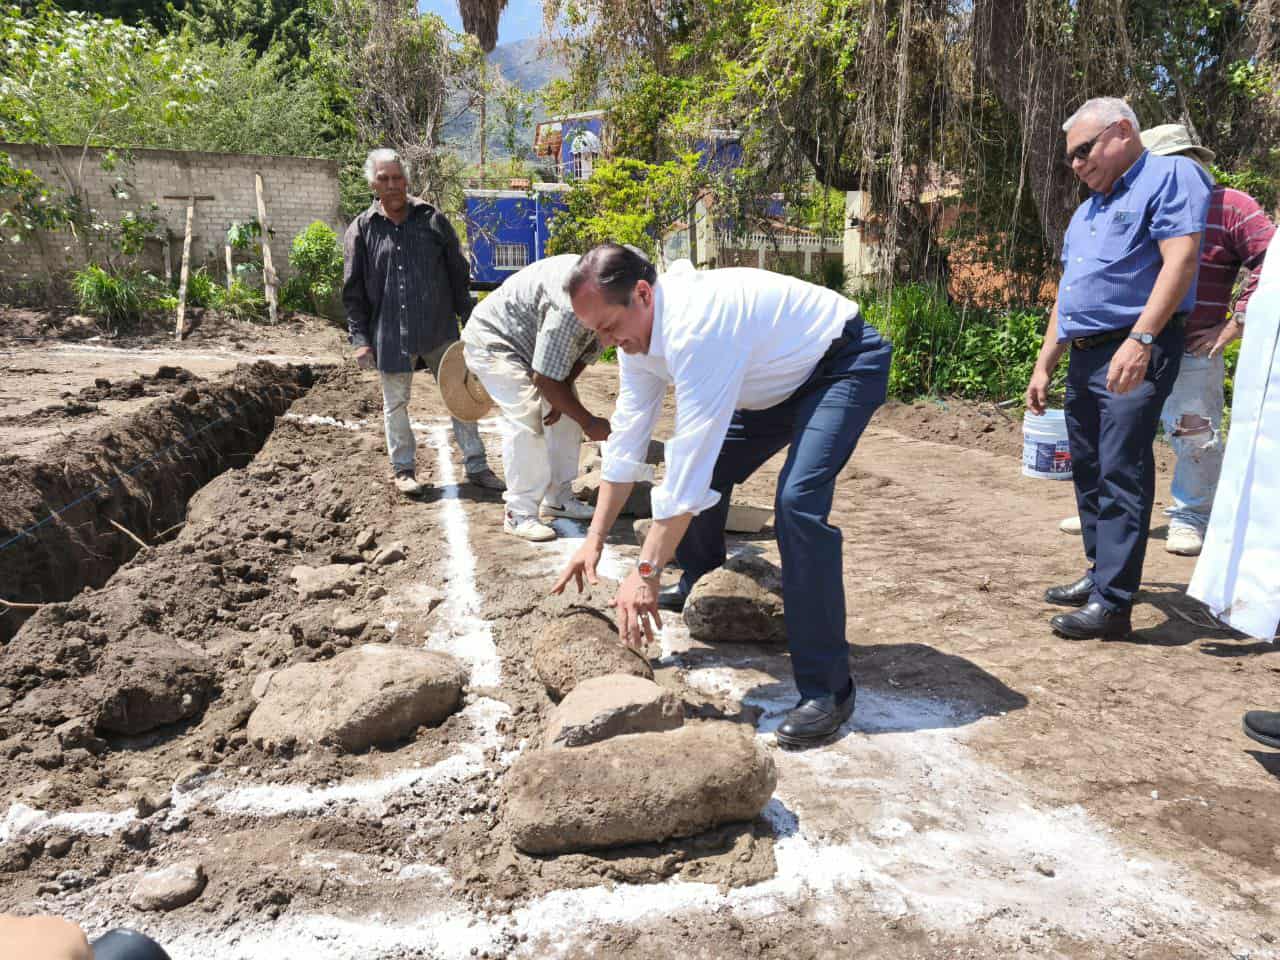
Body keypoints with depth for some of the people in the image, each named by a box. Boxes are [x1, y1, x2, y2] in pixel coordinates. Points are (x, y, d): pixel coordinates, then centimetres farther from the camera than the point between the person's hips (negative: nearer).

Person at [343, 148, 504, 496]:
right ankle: (403, 469, 26)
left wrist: (469, 320, 4)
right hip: (390, 334, -1)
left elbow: (458, 274, 7)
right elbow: (353, 292, 2)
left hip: (440, 330, 1)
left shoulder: (433, 219, 2)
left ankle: (476, 466, 16)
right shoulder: (362, 230, 0)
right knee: (395, 404, 10)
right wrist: (360, 338, -3)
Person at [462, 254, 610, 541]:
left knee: (566, 414, 3)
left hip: (532, 343, 9)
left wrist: (562, 392, -13)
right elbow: (544, 378, -33)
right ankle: (519, 514, -14)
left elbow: (586, 353, 1)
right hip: (494, 339, -9)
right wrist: (589, 422, -24)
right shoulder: (570, 308, -39)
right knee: (526, 419, -22)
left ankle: (557, 498, 11)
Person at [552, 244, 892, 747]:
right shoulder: (637, 328, -8)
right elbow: (626, 440, -2)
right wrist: (594, 538, -5)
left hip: (845, 361, -9)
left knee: (798, 499, -27)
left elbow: (689, 457, -38)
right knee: (707, 473, 8)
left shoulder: (694, 327, -37)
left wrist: (645, 572, -35)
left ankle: (827, 688, -18)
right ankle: (700, 588, 36)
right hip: (783, 378, 9)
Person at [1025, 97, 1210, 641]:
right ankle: (1100, 574, 24)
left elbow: (1181, 260, -17)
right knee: (1089, 470, 12)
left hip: (1135, 355, -9)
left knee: (1122, 473, -12)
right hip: (1084, 357, 9)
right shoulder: (1087, 211, 22)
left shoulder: (1170, 176, -4)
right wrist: (1044, 366, 19)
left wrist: (1140, 339, -28)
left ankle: (1113, 602, -10)